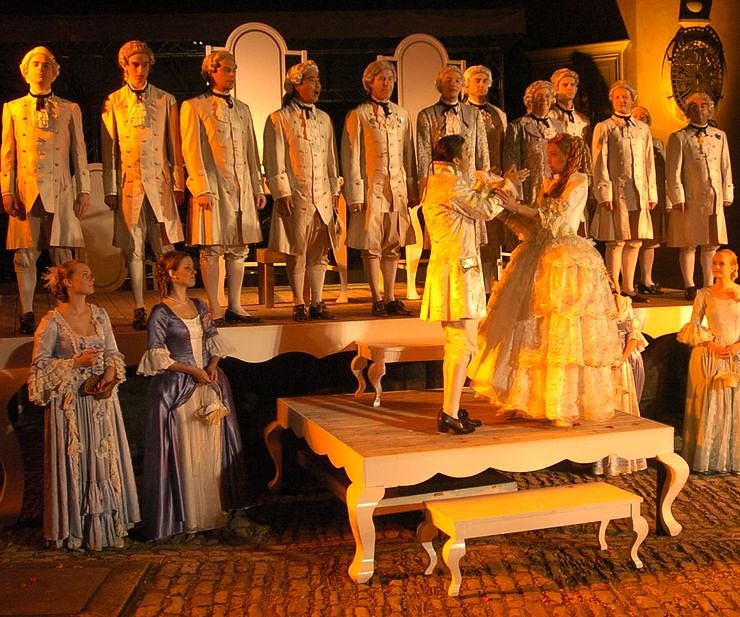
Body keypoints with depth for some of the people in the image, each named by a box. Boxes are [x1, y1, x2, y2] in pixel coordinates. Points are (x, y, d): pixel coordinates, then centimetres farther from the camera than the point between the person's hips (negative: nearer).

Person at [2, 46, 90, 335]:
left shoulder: (70, 109, 13)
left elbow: (79, 152, 10)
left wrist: (84, 190, 4)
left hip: (60, 191, -1)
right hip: (26, 190, 1)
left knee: (63, 255, -3)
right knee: (24, 255, 0)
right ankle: (27, 315, 6)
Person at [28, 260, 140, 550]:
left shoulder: (100, 314, 6)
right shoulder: (52, 322, -9)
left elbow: (113, 352, 11)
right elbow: (39, 364, -7)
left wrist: (111, 370, -9)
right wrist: (77, 362, -17)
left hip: (102, 397, 5)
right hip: (71, 402, -5)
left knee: (106, 460, 9)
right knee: (74, 463, 3)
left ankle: (107, 523, 21)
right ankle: (76, 529, 17)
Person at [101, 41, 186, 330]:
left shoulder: (166, 100, 10)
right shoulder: (113, 102, 8)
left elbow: (174, 145, 10)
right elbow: (108, 148, 7)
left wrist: (179, 183, 4)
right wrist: (110, 189, 2)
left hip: (159, 181, 0)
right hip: (128, 183, 0)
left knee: (165, 247, -3)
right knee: (133, 249, 3)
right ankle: (139, 310, 8)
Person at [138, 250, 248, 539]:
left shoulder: (200, 305, 10)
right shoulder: (161, 312, -9)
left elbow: (215, 341, 14)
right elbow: (157, 356, -10)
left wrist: (213, 365, -4)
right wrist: (191, 370, -16)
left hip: (209, 384, 6)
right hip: (178, 388, -6)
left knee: (212, 447, 9)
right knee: (186, 452, 0)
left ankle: (213, 510, 21)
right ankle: (189, 517, 13)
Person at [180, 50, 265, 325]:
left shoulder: (242, 109, 19)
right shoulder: (194, 107, 1)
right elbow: (192, 151, -5)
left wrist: (258, 188, 14)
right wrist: (202, 188, -13)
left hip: (242, 188, 6)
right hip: (213, 188, -6)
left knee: (238, 250, 6)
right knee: (212, 250, -4)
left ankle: (235, 307, 13)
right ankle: (214, 310, 1)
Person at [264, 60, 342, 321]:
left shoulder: (324, 119, 17)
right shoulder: (278, 120, -1)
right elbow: (274, 162, -5)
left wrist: (334, 190, 14)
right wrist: (283, 193, -11)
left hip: (323, 197, 5)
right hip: (296, 197, -5)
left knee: (320, 253, 7)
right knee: (297, 253, 0)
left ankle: (317, 303, 14)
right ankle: (299, 305, 9)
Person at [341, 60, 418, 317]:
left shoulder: (402, 114, 14)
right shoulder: (358, 115, 0)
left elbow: (409, 154, 17)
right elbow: (351, 157, -3)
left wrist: (413, 189, 13)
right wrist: (354, 193, -9)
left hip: (397, 187, 5)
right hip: (371, 187, -4)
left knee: (393, 244, 7)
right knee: (371, 245, -2)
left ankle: (390, 298, 14)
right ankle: (377, 300, 6)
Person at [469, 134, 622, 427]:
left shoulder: (579, 181, -3)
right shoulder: (549, 183, 19)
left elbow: (554, 217, -14)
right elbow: (535, 224, 14)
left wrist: (515, 206, -16)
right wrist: (509, 209, 2)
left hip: (566, 261, -7)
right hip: (538, 257, 7)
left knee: (563, 334, -6)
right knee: (532, 331, 6)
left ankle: (566, 406, 1)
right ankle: (530, 399, 15)